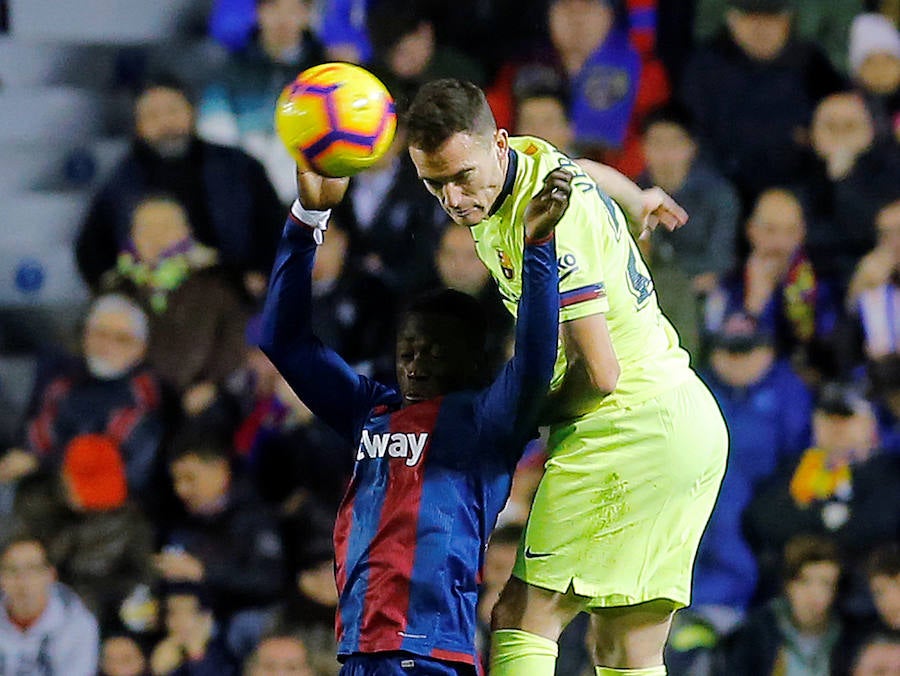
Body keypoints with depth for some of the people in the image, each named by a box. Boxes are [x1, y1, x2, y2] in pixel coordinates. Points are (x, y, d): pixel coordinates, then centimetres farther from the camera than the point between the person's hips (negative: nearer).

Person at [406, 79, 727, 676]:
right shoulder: (530, 157, 7)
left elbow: (599, 372, -20)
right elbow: (584, 172, 33)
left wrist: (530, 419, -2)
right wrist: (637, 199, 54)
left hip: (631, 422, -10)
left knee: (523, 620, -13)